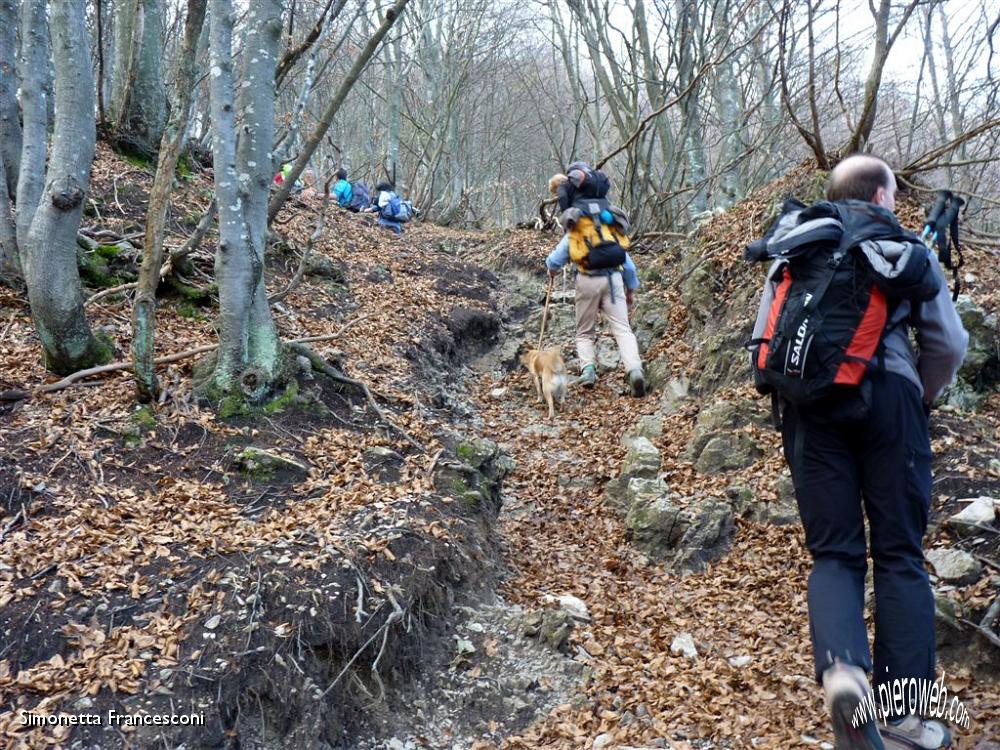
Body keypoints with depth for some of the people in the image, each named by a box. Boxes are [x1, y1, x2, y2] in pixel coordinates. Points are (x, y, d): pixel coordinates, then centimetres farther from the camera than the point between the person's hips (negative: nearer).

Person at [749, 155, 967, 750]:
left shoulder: (794, 248, 17)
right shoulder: (908, 250, 11)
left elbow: (762, 341, 12)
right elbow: (949, 345, 6)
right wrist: (923, 400, 22)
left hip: (810, 404, 2)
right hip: (887, 398, -2)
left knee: (833, 552, 7)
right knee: (900, 555, 5)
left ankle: (842, 666, -19)